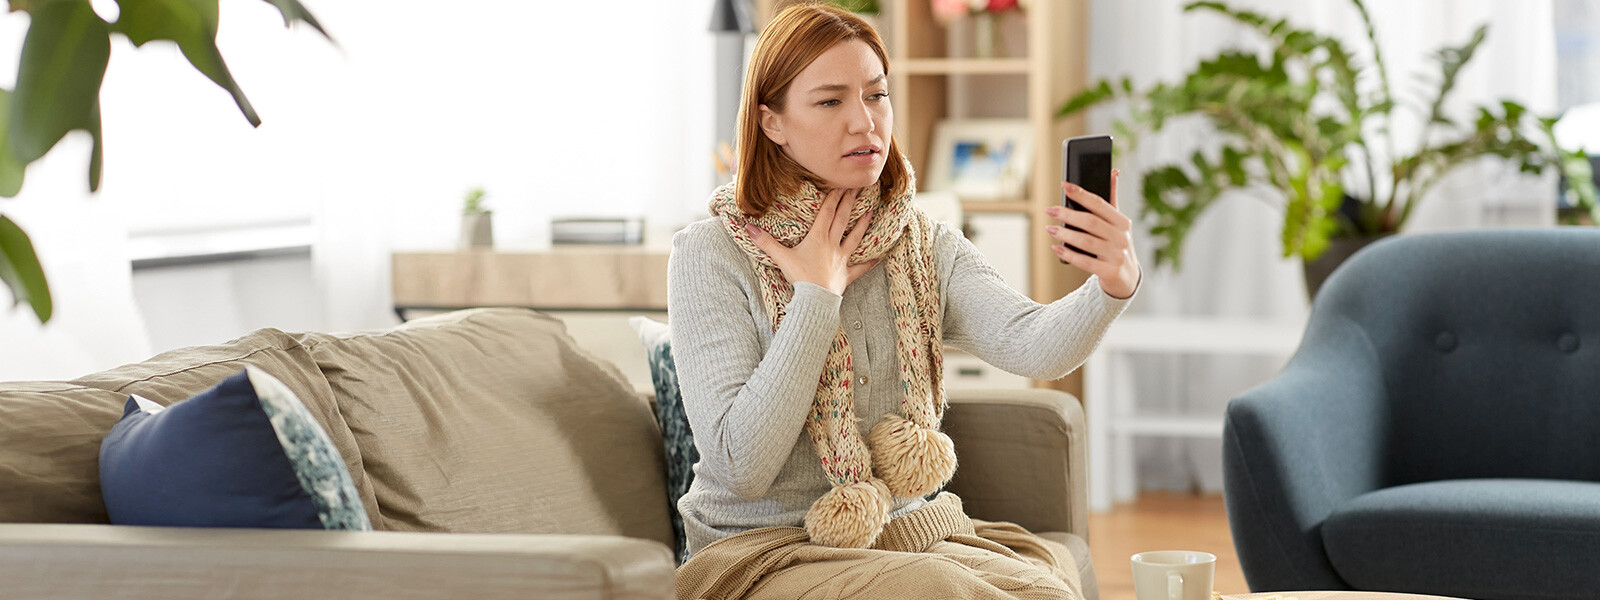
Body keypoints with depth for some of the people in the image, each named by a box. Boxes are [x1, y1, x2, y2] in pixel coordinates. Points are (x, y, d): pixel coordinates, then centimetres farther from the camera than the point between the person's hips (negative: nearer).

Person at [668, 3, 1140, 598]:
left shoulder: (929, 248, 5)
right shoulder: (712, 254, -8)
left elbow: (1032, 344, -18)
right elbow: (741, 466, -16)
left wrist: (1111, 287, -40)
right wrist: (818, 296, -14)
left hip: (914, 531, 4)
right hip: (763, 549, -4)